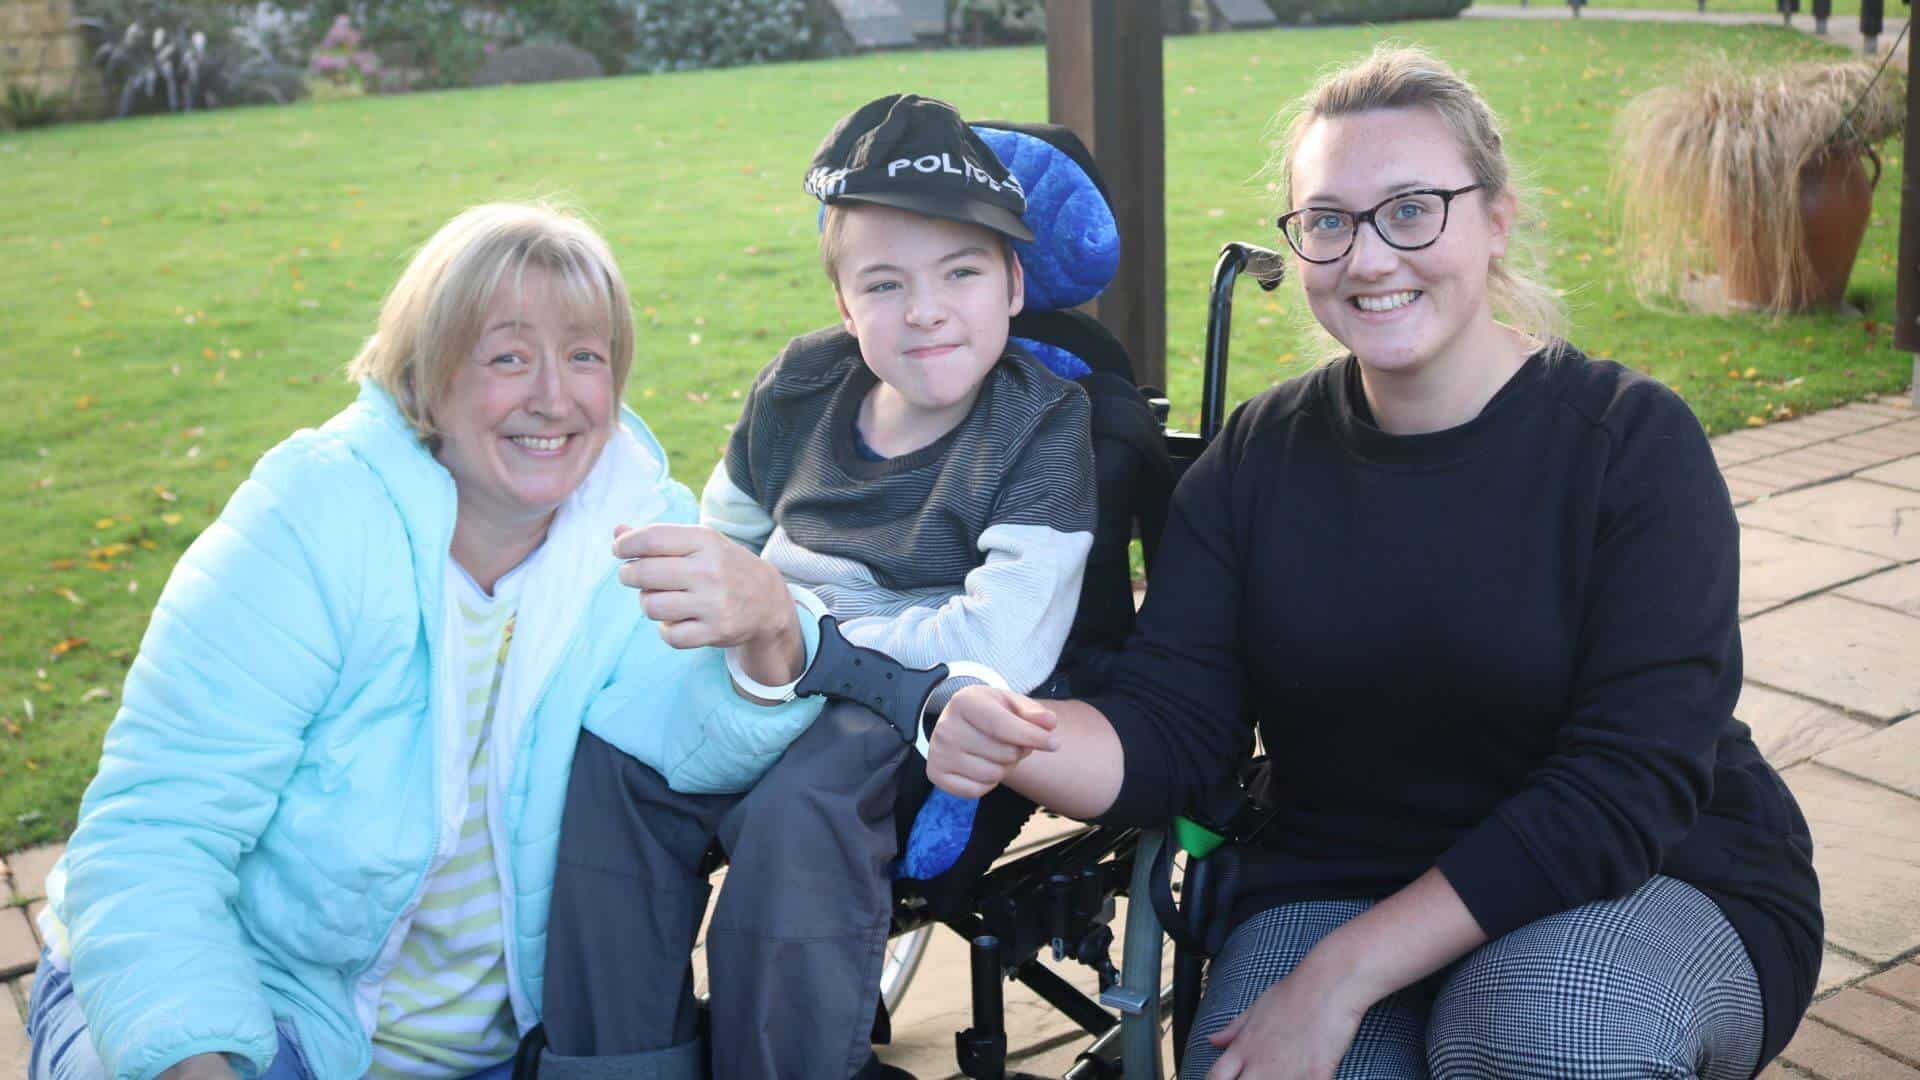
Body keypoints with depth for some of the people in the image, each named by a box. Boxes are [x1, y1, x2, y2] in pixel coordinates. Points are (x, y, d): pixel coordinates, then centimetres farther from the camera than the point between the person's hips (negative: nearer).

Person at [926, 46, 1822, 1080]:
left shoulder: (1632, 440, -10)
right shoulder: (1256, 457, 2)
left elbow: (1623, 789, -17)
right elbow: (1166, 728, -5)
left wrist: (1342, 976, -24)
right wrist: (1019, 743, -29)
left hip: (1659, 883, -1)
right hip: (1333, 882, 2)